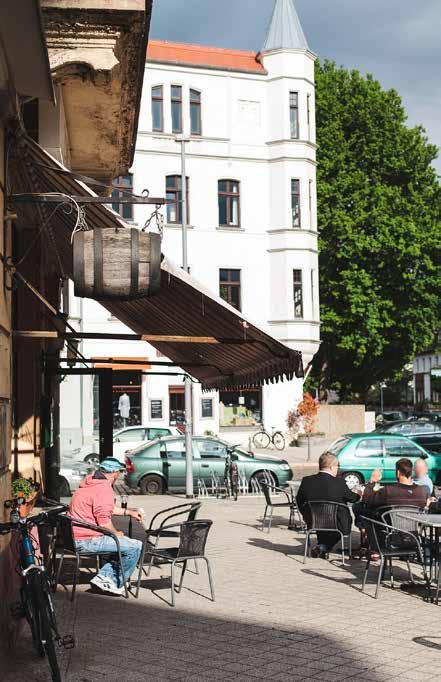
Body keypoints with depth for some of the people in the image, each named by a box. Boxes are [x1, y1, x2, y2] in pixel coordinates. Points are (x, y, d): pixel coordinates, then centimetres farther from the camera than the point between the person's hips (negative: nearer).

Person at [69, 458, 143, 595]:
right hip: (87, 540, -10)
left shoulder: (90, 481, 15)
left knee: (123, 544, 22)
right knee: (136, 547, -8)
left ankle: (104, 577, 9)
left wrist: (129, 512, 33)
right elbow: (103, 521, -24)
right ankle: (114, 583, 4)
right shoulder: (104, 489, -18)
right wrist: (117, 533, -5)